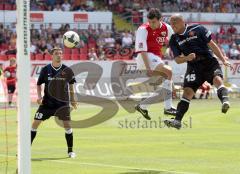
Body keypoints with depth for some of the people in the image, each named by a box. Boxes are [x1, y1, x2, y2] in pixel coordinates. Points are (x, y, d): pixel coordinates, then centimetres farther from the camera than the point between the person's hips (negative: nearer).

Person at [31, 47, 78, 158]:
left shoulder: (67, 70, -4)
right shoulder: (45, 70, -5)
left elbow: (71, 84, 11)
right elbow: (39, 84, 6)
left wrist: (72, 100, 13)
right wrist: (39, 96, -9)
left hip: (63, 102, 0)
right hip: (47, 102, 0)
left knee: (67, 125, -10)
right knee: (35, 123, -2)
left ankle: (70, 151, 6)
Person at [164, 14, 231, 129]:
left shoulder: (197, 29, 0)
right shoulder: (174, 40, 10)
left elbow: (212, 45, 2)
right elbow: (177, 59, 9)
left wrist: (223, 60, -2)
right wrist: (187, 58, -14)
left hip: (209, 61, -2)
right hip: (193, 67, 3)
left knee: (217, 79, -31)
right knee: (187, 91, -9)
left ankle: (225, 101, -48)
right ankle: (177, 120, -14)